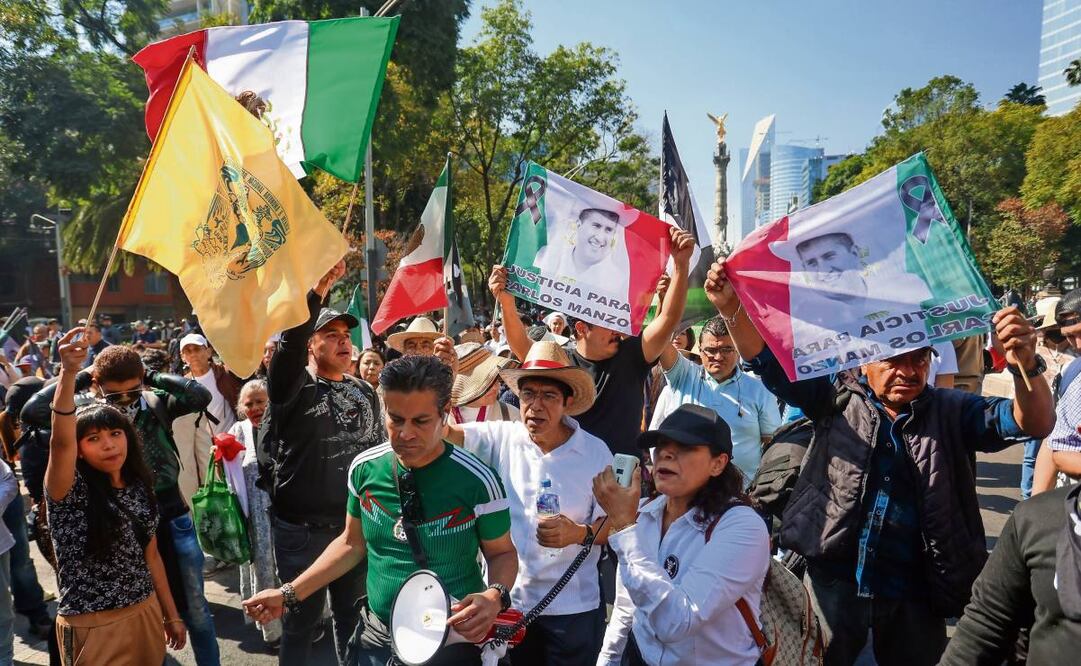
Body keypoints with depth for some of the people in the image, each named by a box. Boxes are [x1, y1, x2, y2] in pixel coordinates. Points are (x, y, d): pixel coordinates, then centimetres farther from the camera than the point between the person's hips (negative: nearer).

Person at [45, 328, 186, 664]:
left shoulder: (139, 487, 4)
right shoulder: (69, 491, -12)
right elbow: (61, 441, -32)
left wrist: (171, 614, 14)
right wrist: (69, 372, -44)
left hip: (146, 615, 5)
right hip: (92, 627, -5)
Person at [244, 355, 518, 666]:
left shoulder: (477, 479, -19)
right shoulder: (365, 468, -6)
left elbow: (502, 552, -5)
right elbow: (352, 543, 8)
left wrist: (494, 597, -25)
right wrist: (289, 594, 4)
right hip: (376, 637, 4)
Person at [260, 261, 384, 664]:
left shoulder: (365, 393, 8)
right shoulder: (294, 387, -7)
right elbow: (290, 341, -27)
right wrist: (319, 288, -36)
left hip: (356, 526, 4)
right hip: (301, 530, -4)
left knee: (353, 617, 17)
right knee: (301, 621, 10)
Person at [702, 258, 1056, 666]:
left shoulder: (950, 412, -1)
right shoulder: (838, 397, -1)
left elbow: (1035, 423, -9)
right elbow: (772, 363, -5)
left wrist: (1025, 364, -31)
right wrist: (732, 308, -21)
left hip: (913, 591, 1)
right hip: (834, 579, -1)